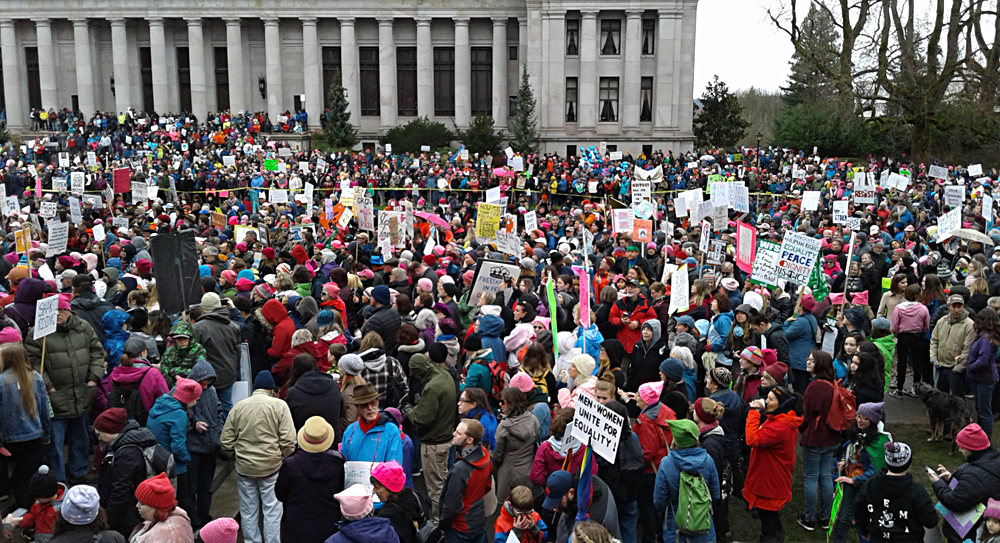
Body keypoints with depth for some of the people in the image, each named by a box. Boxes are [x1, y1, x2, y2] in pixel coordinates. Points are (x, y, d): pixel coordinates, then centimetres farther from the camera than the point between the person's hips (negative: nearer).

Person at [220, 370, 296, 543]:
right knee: (272, 510, 7)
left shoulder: (238, 407, 1)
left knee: (248, 511, 15)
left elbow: (226, 442, 2)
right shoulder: (279, 406, -7)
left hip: (244, 467, 3)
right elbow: (288, 441, -11)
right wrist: (282, 458, 7)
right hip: (271, 466, -2)